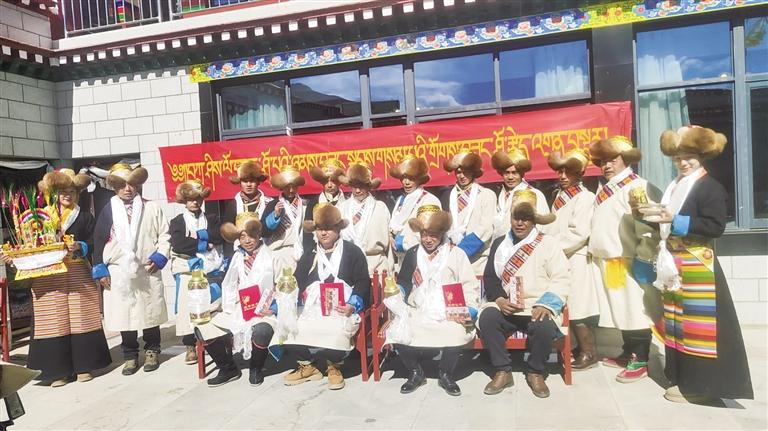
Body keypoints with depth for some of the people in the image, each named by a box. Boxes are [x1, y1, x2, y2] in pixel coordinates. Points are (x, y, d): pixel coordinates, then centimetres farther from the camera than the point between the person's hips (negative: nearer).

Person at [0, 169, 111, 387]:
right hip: (48, 276, 1)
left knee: (80, 319, 2)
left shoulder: (84, 216, 9)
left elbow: (93, 243, 1)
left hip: (78, 274, 0)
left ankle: (83, 366, 11)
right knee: (53, 321, 2)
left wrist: (80, 246, -18)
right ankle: (57, 371, 10)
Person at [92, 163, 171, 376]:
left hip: (147, 271, 0)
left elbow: (164, 235, 3)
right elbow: (98, 242, 4)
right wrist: (100, 270, 0)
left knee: (150, 313, 9)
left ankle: (152, 352, 25)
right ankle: (130, 356, 21)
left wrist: (159, 258, -8)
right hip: (118, 273, 1)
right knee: (124, 315, 6)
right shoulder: (108, 211, 4)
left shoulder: (151, 208, 3)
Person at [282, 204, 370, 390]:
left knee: (336, 335, -32)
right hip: (312, 309, 4)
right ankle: (308, 366, 14)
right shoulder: (309, 254, 21)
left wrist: (353, 305, -13)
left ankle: (334, 367, 6)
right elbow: (298, 282, 15)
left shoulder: (353, 252, 7)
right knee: (290, 331, -19)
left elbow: (363, 282, 0)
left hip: (341, 310, -4)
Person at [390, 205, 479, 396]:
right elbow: (403, 283, 19)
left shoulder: (456, 254, 6)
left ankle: (446, 375, 2)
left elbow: (470, 286, 3)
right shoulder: (412, 254, 14)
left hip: (449, 314, -2)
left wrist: (470, 310, -11)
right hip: (417, 314, 2)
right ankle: (415, 373, 8)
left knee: (457, 335, -31)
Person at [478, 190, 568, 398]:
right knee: (487, 318, -28)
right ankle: (503, 371, -8)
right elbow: (490, 277, 10)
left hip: (537, 307, -2)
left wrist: (547, 304, -18)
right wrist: (499, 300, -10)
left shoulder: (548, 243, 6)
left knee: (544, 326, -33)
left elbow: (561, 278, -2)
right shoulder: (500, 243, 16)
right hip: (505, 306, 3)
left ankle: (536, 373, -3)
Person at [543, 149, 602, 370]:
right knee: (569, 309, 12)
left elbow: (579, 233, -17)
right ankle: (582, 349, 23)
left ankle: (589, 353, 9)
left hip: (575, 260, -7)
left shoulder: (585, 197, -8)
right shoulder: (560, 196, 15)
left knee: (577, 309, -3)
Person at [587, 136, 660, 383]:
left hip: (627, 260, -8)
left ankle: (641, 361, 5)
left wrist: (644, 259, -19)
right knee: (620, 308, 14)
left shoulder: (637, 186, -8)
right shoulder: (603, 189, 18)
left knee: (635, 308, -3)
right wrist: (594, 251, 18)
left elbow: (646, 225, -15)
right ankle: (628, 352, 26)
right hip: (607, 260, 8)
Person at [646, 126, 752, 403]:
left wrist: (675, 220, -21)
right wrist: (651, 216, 4)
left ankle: (699, 385, 6)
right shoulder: (675, 187, 16)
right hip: (674, 264, 8)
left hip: (697, 265, -8)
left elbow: (716, 226, -19)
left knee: (697, 323, -4)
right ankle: (684, 378, 24)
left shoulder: (711, 187, -8)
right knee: (677, 321, 13)